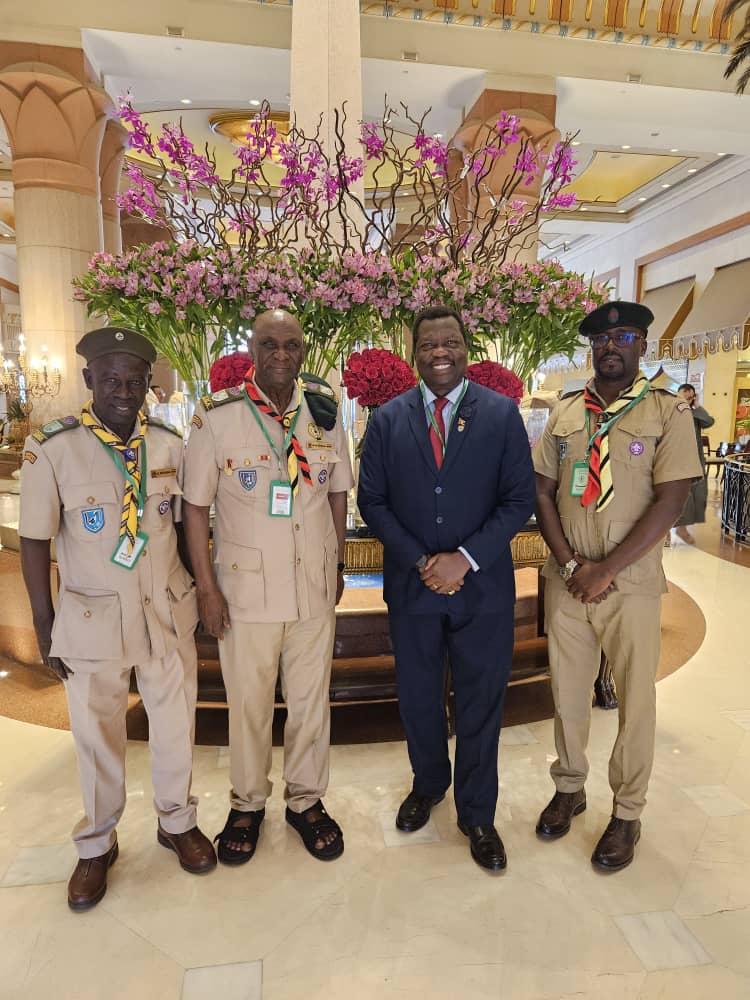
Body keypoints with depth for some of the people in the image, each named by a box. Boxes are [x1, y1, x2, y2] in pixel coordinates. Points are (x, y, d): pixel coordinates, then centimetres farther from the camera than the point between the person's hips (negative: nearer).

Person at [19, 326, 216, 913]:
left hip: (168, 613, 3)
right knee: (97, 736, 14)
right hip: (93, 619, -2)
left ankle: (178, 822, 42)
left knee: (176, 724, 16)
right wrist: (45, 629, -4)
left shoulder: (170, 446, -2)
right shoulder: (53, 450, -11)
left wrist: (195, 594, 5)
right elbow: (35, 542, -6)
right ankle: (97, 846, 39)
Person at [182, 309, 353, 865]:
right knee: (248, 701, 12)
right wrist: (206, 586, -7)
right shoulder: (217, 415, -7)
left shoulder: (325, 412, 2)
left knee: (311, 699, 14)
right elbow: (195, 505, -4)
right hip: (245, 585, -2)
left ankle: (307, 801, 36)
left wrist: (337, 566, 9)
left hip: (315, 586, 2)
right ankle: (248, 804, 36)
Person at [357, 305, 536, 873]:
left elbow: (520, 498, -5)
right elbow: (372, 501, 0)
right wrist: (421, 561, -10)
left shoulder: (501, 413, -3)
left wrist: (465, 559, -15)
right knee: (418, 698, 17)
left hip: (484, 588, -1)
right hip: (411, 585, 2)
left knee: (480, 703, 12)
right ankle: (428, 785, 45)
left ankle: (477, 814, 35)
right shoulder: (388, 418, 1)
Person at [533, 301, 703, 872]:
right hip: (566, 581, 3)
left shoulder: (668, 413, -4)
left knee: (635, 701, 9)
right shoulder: (566, 412, 7)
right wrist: (570, 564, -7)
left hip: (631, 584, -3)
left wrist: (606, 571, -14)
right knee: (567, 691, 14)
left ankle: (627, 813, 30)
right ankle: (570, 787, 36)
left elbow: (670, 502, -11)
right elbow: (542, 490, 5)